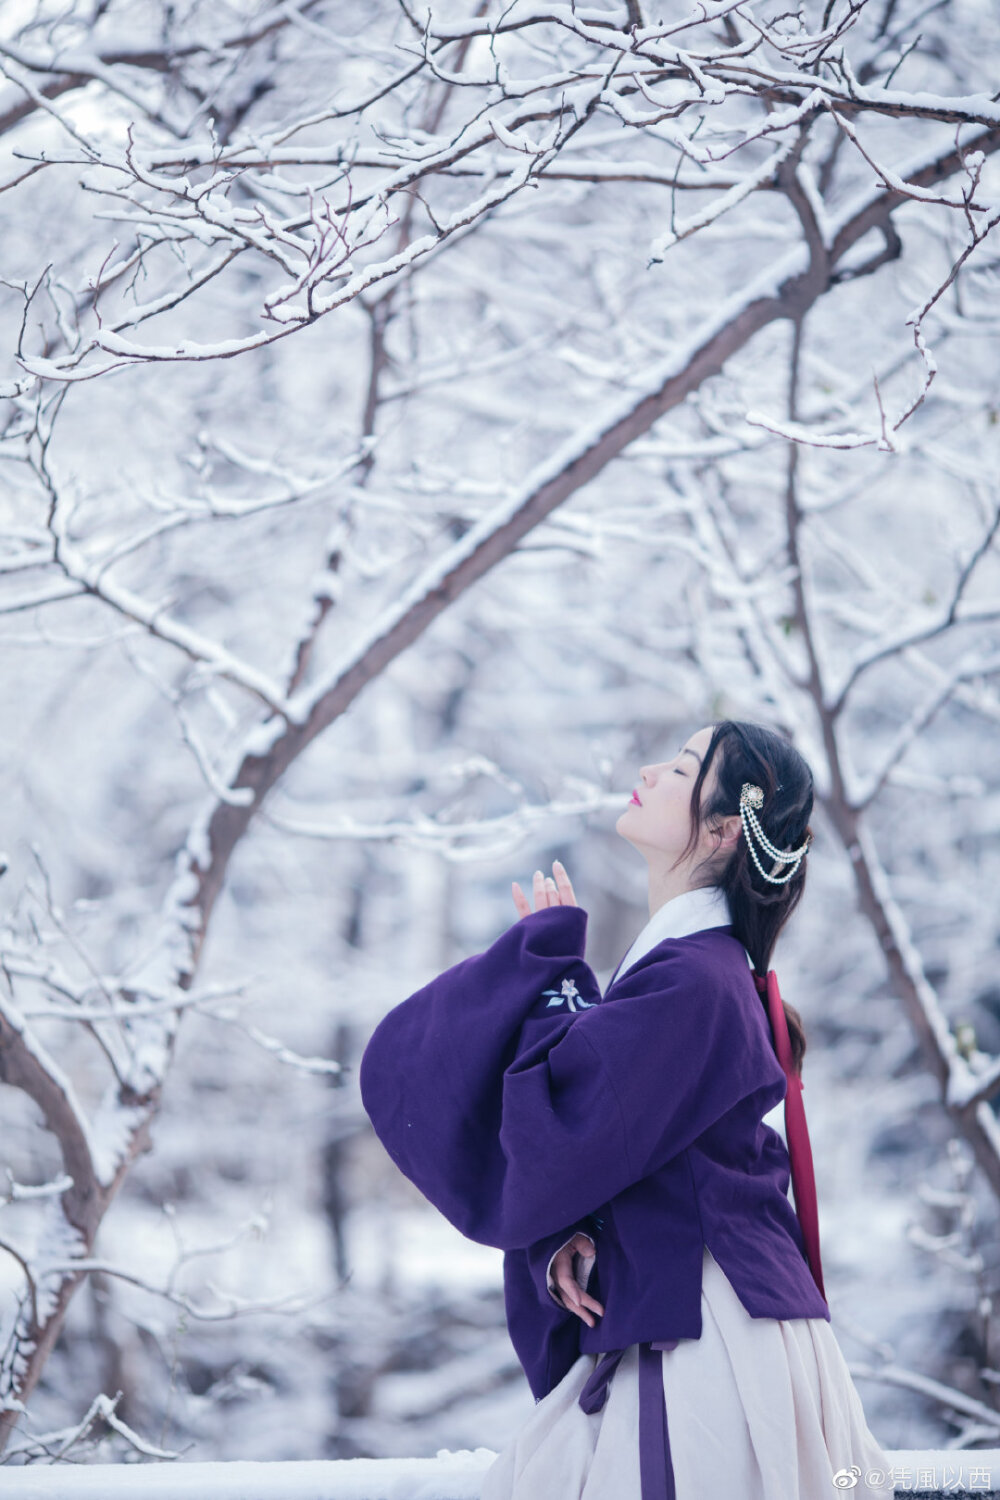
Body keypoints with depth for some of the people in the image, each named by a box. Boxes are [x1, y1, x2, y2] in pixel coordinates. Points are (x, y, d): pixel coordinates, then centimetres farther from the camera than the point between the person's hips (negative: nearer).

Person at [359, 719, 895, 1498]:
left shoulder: (691, 982, -18)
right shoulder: (685, 962, 13)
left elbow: (554, 1142, -20)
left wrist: (549, 960, -9)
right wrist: (572, 1237, -6)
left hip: (711, 1340, -9)